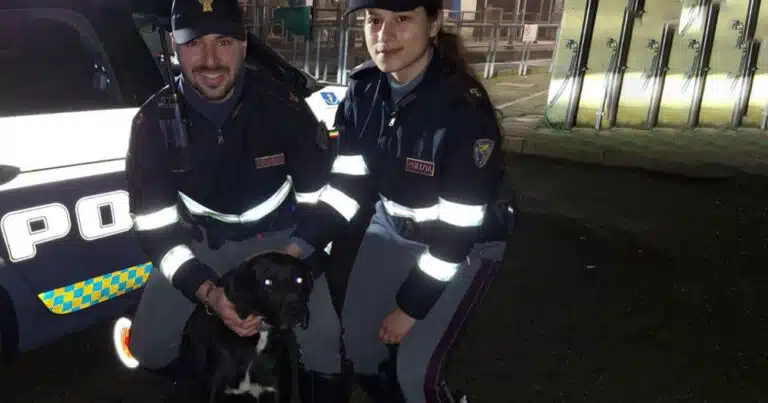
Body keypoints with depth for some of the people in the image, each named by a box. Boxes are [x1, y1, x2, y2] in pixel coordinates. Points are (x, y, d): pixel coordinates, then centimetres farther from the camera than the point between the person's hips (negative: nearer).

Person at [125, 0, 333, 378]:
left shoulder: (282, 104, -18)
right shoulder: (154, 121, -15)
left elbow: (318, 200, -9)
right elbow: (155, 228, -15)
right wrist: (209, 292, -30)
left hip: (279, 235, -1)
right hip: (200, 240, 2)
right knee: (148, 347, -6)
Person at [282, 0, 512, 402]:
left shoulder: (465, 109, -29)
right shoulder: (363, 89, -11)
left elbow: (458, 229, -24)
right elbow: (348, 184, -6)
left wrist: (411, 307, -18)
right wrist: (300, 243, -20)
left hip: (467, 241, -5)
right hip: (393, 227, 5)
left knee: (415, 366, -8)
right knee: (357, 338, 8)